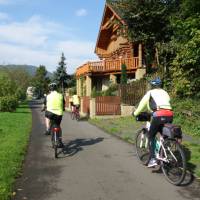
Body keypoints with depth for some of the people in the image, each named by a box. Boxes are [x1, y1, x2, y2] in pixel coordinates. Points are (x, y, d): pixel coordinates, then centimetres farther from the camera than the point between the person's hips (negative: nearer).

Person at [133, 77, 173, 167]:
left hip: (158, 115, -5)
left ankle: (153, 159, -1)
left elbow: (142, 104, 17)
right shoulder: (165, 93, 29)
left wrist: (135, 113, 32)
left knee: (151, 136, 10)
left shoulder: (150, 93, 16)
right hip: (169, 115, 5)